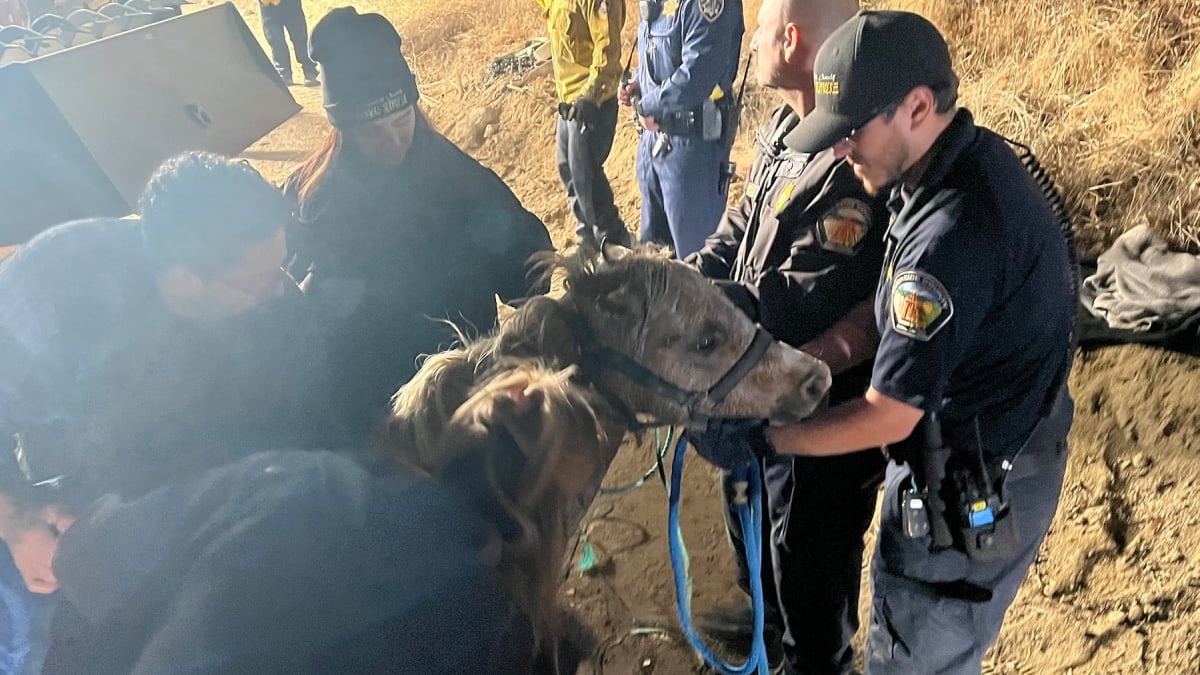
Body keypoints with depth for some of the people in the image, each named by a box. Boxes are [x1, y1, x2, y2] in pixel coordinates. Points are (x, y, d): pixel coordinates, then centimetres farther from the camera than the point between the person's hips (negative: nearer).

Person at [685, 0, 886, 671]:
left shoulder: (854, 166, -32)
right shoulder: (784, 126, -2)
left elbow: (804, 315, -32)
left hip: (821, 407, -10)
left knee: (811, 546, 13)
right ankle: (771, 611, 59)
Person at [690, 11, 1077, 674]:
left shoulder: (955, 233, -34)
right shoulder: (975, 158, -3)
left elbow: (888, 416, -26)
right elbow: (885, 312, 3)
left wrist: (758, 438, -15)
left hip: (973, 497, -9)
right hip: (1001, 452, 9)